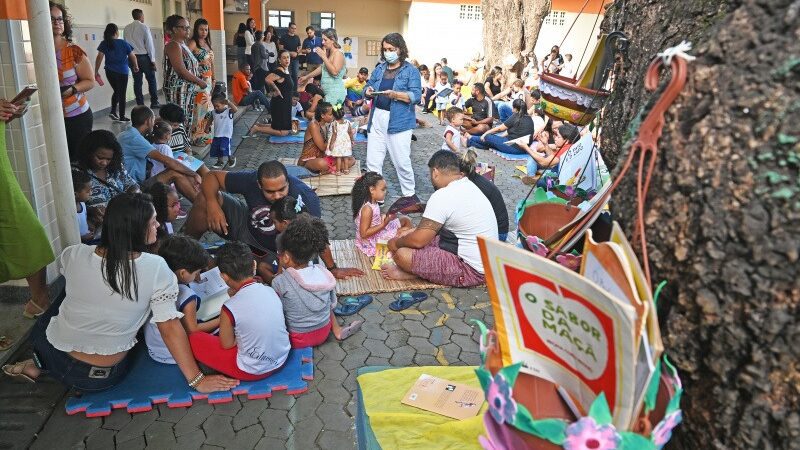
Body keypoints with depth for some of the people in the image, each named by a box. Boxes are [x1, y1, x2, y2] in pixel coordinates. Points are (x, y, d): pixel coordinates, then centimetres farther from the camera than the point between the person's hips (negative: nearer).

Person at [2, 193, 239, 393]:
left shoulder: (74, 255, -17)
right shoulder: (156, 268, -24)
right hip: (107, 377, -1)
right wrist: (196, 380, -15)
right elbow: (170, 328, -22)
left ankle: (40, 364, 28)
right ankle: (40, 365, 22)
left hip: (59, 357, 1)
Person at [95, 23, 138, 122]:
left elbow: (99, 57, -6)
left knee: (116, 91, 21)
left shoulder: (104, 44, 0)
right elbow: (132, 56, 1)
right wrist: (136, 66, 19)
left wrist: (96, 71, -1)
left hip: (110, 72, 3)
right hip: (122, 72, -2)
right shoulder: (123, 43, -5)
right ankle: (122, 117, 7)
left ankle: (113, 111, 8)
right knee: (122, 94, 6)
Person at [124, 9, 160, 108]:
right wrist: (153, 60, -5)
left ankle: (140, 105, 9)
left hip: (133, 57, 4)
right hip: (144, 57, -4)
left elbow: (126, 43, 6)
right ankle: (154, 103, 7)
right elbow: (149, 44, -9)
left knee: (137, 82, 7)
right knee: (151, 80, 8)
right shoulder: (144, 27, -8)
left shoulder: (126, 28, 5)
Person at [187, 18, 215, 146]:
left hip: (208, 80, 8)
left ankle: (205, 134, 20)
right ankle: (198, 137, 0)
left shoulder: (207, 43, 15)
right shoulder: (193, 43, -10)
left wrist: (213, 79, 18)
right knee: (200, 107, -7)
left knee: (208, 106, 11)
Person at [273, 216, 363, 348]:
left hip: (297, 340, -4)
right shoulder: (323, 273, -13)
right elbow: (332, 304, 0)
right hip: (323, 334, 5)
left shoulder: (279, 282, -24)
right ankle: (337, 330, 17)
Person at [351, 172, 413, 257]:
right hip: (372, 243, -9)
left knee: (405, 220, 16)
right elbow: (364, 234, -29)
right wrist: (383, 224, -29)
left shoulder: (374, 203, -1)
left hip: (379, 233, 9)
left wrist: (386, 216, -8)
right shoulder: (367, 208, -28)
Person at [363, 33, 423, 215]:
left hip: (399, 121, -5)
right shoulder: (380, 68, 15)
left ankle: (409, 195, 17)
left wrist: (395, 94, -25)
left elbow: (416, 95, -11)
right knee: (372, 161, 6)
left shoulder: (410, 70, -1)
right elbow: (369, 86, 17)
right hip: (377, 118, 5)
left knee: (402, 161, 1)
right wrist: (368, 91, -7)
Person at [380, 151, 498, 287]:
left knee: (402, 254, -14)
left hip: (471, 270, -10)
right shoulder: (469, 185, 8)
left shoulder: (442, 196, -21)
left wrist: (396, 243, 2)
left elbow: (418, 240, -18)